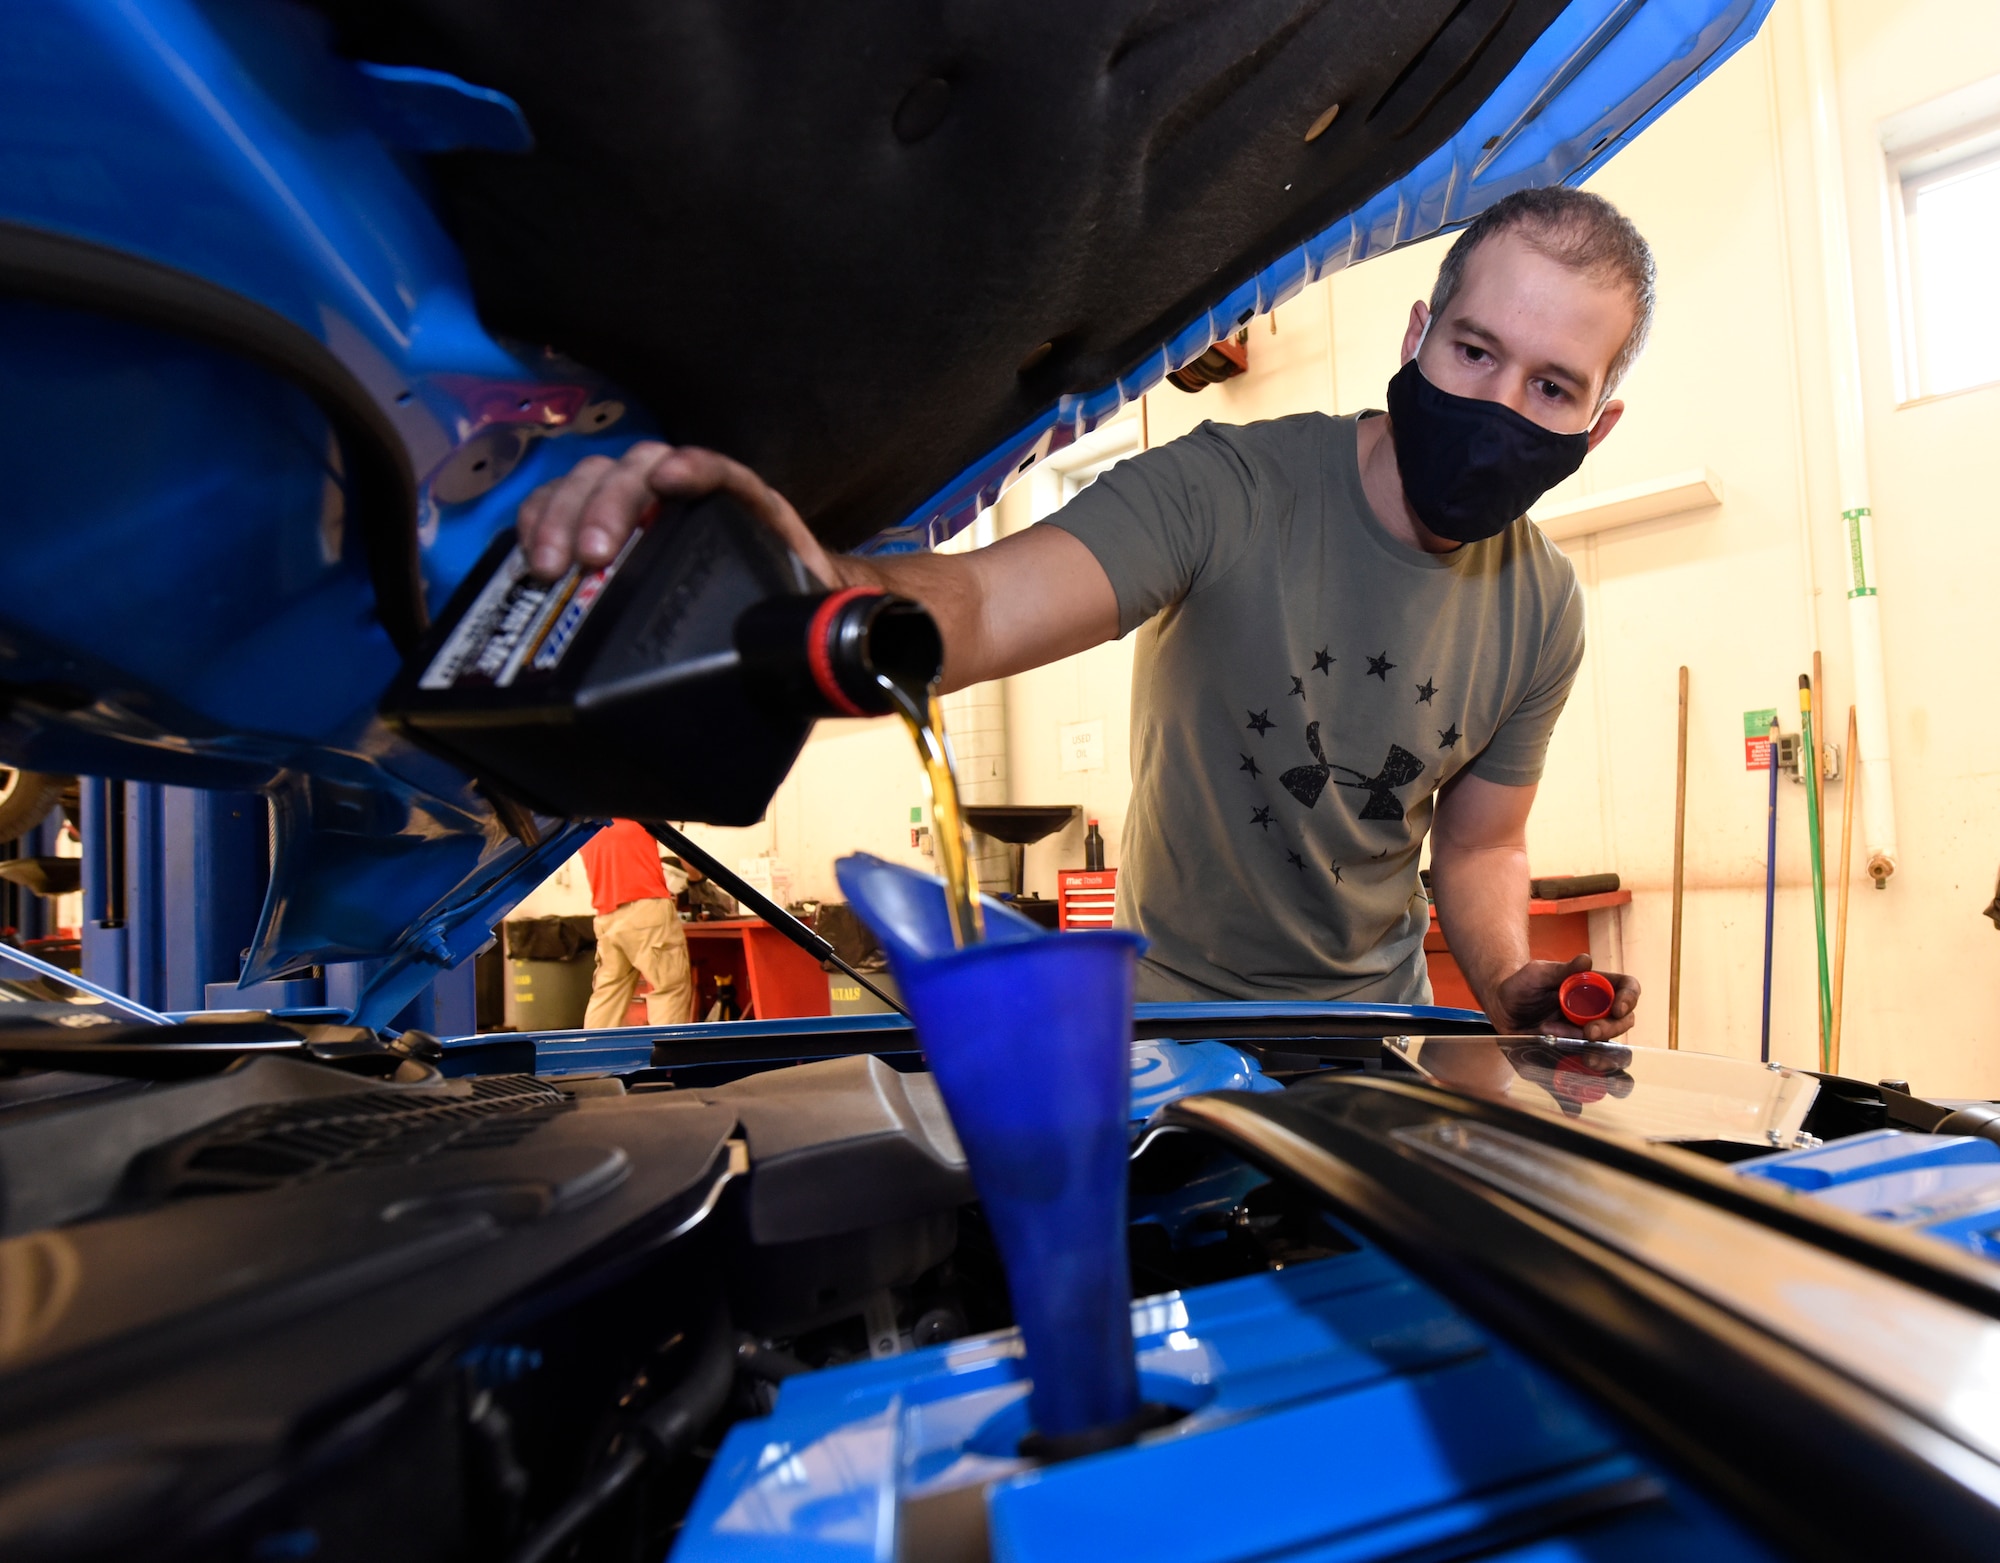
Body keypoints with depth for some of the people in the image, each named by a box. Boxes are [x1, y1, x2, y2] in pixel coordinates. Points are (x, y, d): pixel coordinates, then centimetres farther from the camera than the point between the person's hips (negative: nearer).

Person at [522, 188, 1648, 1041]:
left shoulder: (1542, 612, -8)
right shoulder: (1225, 492, -26)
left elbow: (1481, 844, 4)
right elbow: (980, 604, -43)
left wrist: (1513, 986, -16)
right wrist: (821, 596, -65)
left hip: (1375, 1009, 4)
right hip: (1172, 1000, -3)